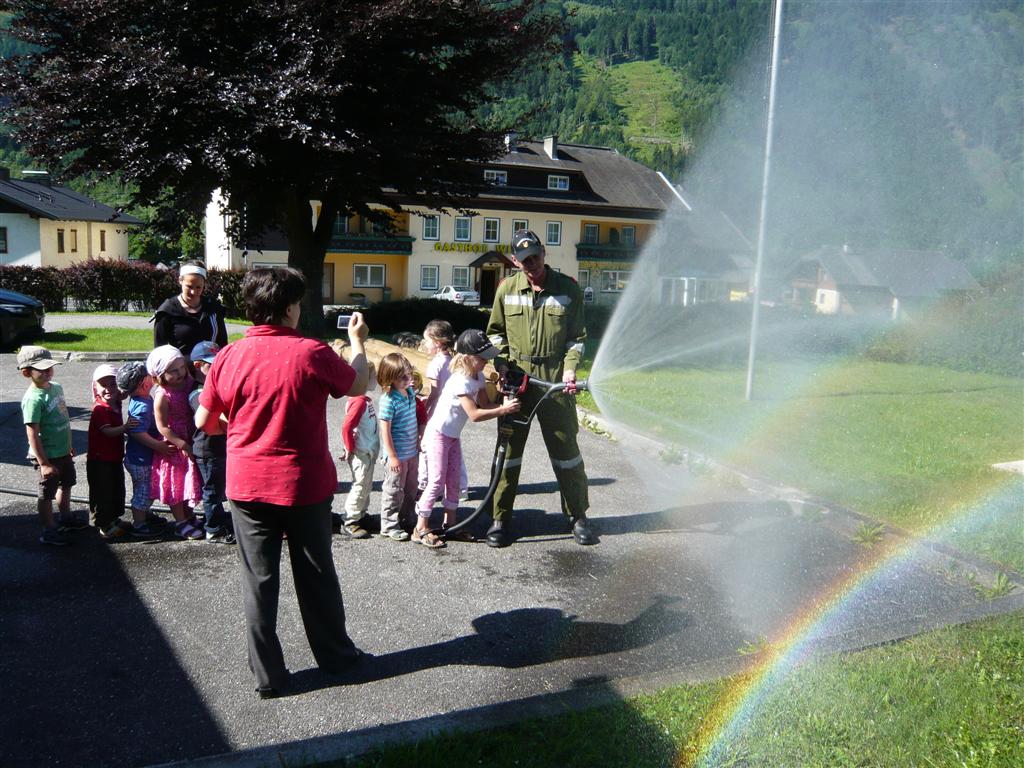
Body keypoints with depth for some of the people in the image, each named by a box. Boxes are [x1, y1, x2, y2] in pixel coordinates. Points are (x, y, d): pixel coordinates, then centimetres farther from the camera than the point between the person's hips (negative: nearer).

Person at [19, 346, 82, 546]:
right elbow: (32, 434, -24)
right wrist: (43, 463, -23)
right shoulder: (33, 399, -25)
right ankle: (49, 532, 21)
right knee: (47, 493, 7)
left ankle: (66, 518, 45)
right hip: (48, 455, -8)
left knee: (66, 484, 25)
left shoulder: (56, 387, 0)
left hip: (63, 451, 8)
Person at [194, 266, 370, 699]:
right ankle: (335, 654, 32)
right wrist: (357, 340, 17)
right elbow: (358, 385, 3)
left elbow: (203, 422, 2)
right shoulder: (312, 353, -15)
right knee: (316, 574, 16)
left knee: (258, 581, 11)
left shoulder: (229, 357, -7)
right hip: (305, 485, -1)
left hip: (247, 487, 2)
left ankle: (268, 675, 19)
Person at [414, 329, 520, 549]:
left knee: (454, 480, 12)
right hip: (438, 434, -9)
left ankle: (450, 523, 22)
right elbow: (475, 415, -32)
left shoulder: (478, 376, 0)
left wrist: (505, 405, -17)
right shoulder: (460, 381, -28)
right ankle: (421, 529, 2)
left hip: (453, 435, 9)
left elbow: (485, 403, 0)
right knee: (437, 482, -6)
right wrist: (503, 410, -31)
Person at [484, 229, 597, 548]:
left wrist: (570, 369, -10)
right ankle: (501, 519, 16)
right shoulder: (506, 289, 3)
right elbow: (496, 331, 15)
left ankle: (578, 516, 21)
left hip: (555, 378, -1)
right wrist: (501, 363, 2)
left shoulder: (568, 288, -1)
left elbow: (577, 336, 3)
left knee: (565, 448, 6)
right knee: (509, 447, 6)